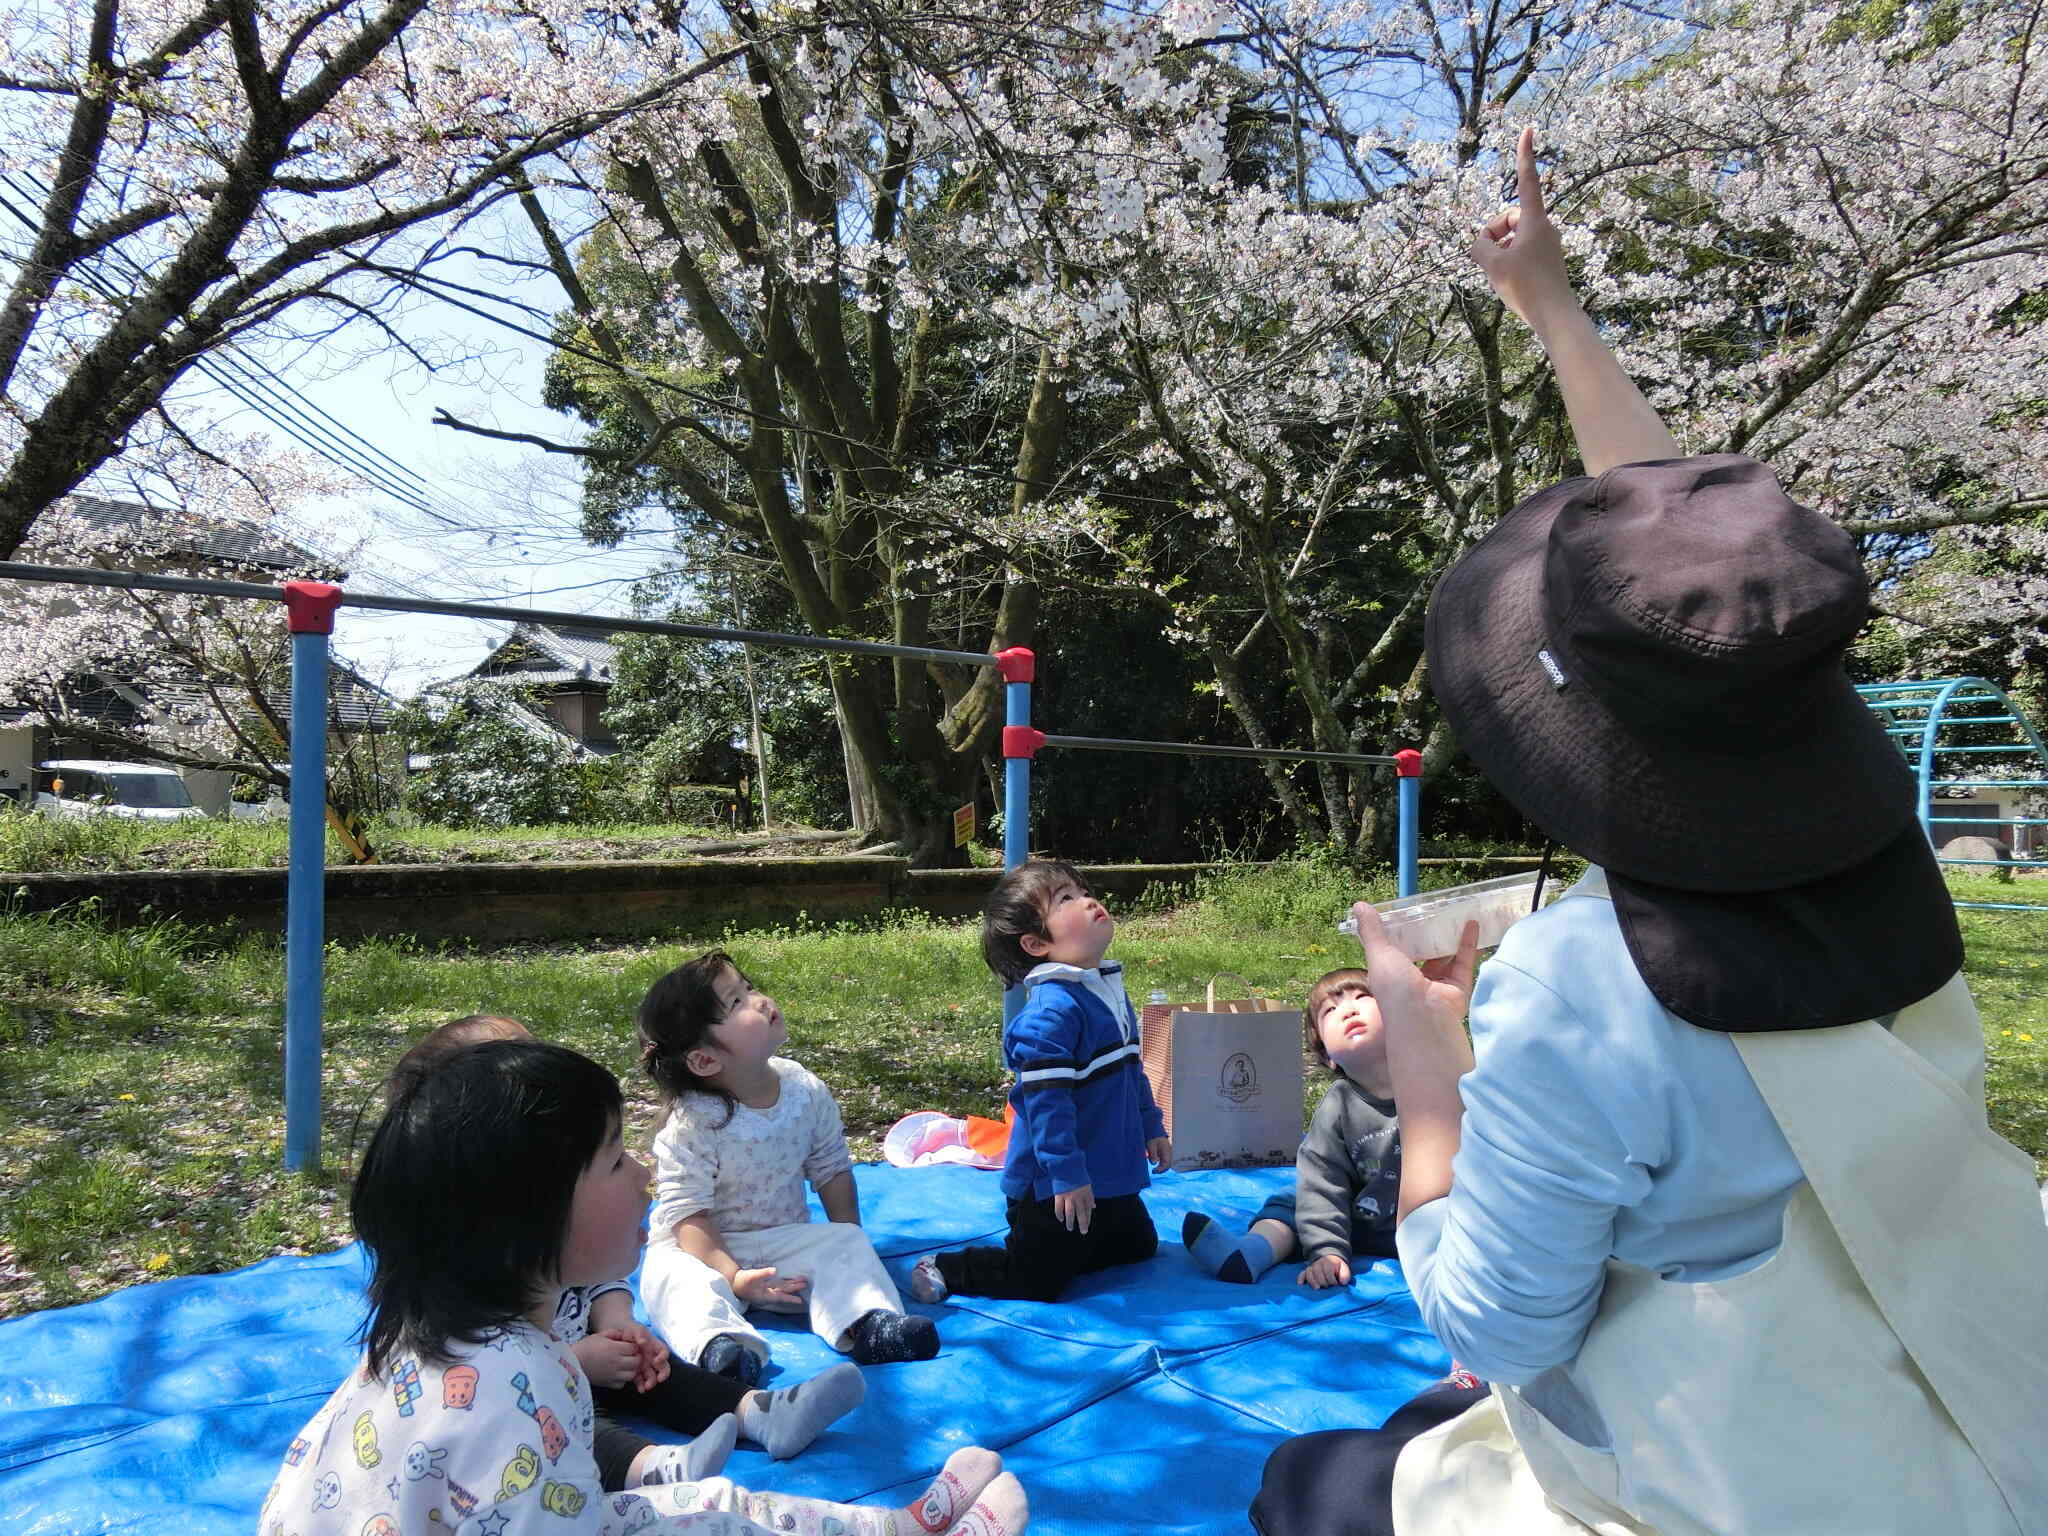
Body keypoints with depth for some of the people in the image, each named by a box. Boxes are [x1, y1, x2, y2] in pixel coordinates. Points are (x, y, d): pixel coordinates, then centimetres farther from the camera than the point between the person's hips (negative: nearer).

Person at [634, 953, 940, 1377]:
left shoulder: (807, 1091, -7)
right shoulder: (693, 1126, -21)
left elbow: (832, 1170, 5)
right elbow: (686, 1214, -20)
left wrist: (845, 1247, -1)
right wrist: (732, 1275, -30)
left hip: (786, 1239, 4)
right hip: (705, 1247, -3)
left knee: (849, 1243, -19)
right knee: (673, 1278, -32)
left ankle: (866, 1323, -38)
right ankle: (718, 1343, -53)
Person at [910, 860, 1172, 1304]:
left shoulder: (1110, 990, 6)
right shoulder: (1051, 1010, -26)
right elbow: (1046, 1098, -29)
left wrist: (1152, 1128, 21)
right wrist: (1066, 1176, -28)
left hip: (1112, 1177, 9)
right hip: (1056, 1187, -9)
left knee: (1138, 1246, 25)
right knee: (1037, 1281, -2)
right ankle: (947, 1271, 15)